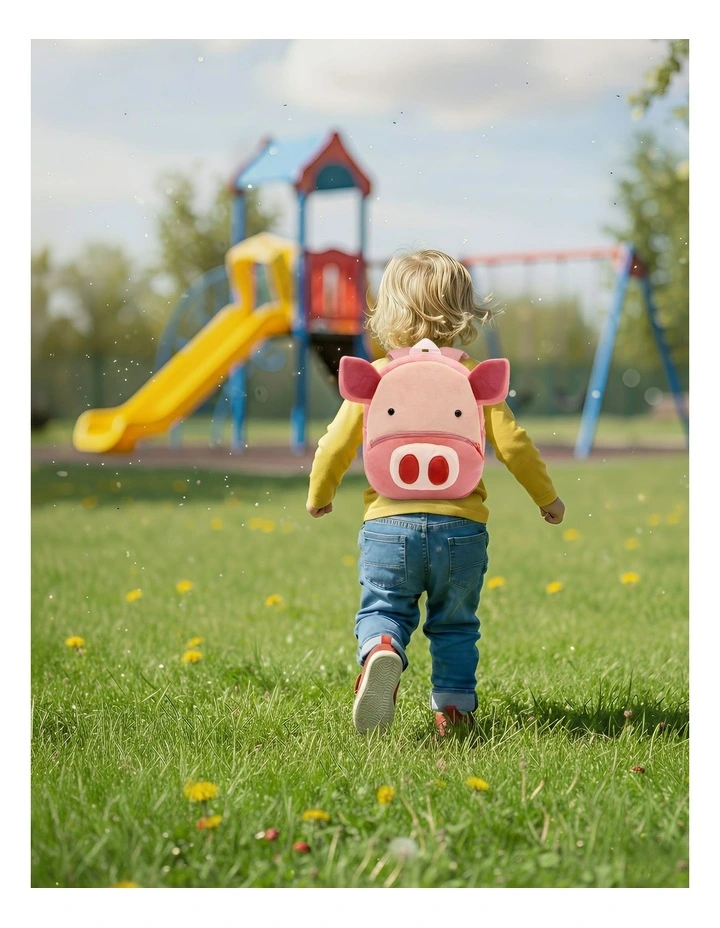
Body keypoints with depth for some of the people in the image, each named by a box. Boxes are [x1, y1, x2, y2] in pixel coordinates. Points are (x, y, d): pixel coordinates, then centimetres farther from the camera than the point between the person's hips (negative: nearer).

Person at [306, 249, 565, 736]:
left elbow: (336, 445, 3)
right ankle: (454, 705, 15)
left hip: (389, 524, -1)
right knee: (455, 623, 16)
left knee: (383, 609, 9)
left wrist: (319, 495, 22)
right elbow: (513, 444, -2)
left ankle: (380, 651, -21)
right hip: (461, 526, 1)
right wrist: (547, 496, 13)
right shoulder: (474, 378, 0)